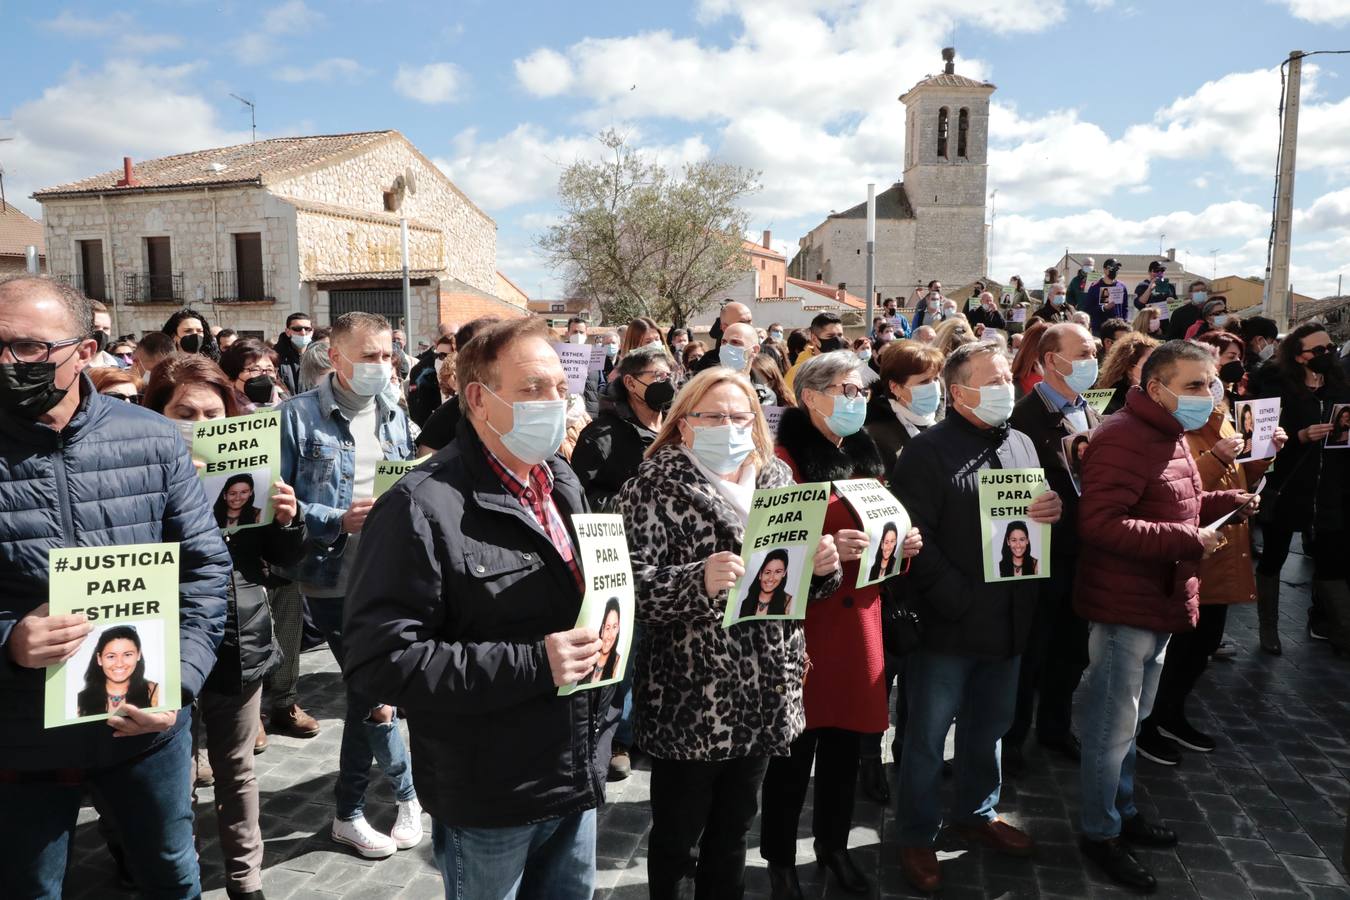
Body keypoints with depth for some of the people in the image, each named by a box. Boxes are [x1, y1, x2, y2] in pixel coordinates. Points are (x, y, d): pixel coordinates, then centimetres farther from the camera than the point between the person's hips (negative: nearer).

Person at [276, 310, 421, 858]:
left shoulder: (395, 417, 10)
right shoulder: (299, 416, -7)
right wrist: (339, 521, -20)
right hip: (332, 579, -5)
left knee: (365, 691, 13)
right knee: (374, 691, -1)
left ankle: (350, 812, 31)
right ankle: (409, 792, 23)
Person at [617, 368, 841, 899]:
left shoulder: (776, 477, 7)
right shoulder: (655, 484, -10)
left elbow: (797, 581, 13)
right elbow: (631, 586, -20)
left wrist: (819, 565, -9)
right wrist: (698, 580, -36)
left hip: (765, 694, 5)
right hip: (689, 700, -5)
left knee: (733, 832, 22)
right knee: (676, 839, 13)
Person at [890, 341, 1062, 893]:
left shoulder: (1021, 445, 11)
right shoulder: (928, 451, -12)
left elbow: (1041, 509, 20)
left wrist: (1054, 510, -5)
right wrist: (959, 600, -20)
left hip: (1007, 619, 7)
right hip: (947, 621, -6)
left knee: (988, 726, 21)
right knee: (927, 735, 6)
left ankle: (977, 813, 42)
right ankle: (917, 836, 23)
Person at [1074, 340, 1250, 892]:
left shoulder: (1169, 437, 13)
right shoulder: (1124, 438, -21)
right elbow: (1099, 525, -30)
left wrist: (1225, 502, 12)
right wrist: (1187, 541, -27)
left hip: (1159, 603, 10)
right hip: (1125, 607, -10)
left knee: (1131, 720, 23)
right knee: (1112, 727, 3)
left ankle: (1123, 813, 39)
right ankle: (1100, 835, 19)